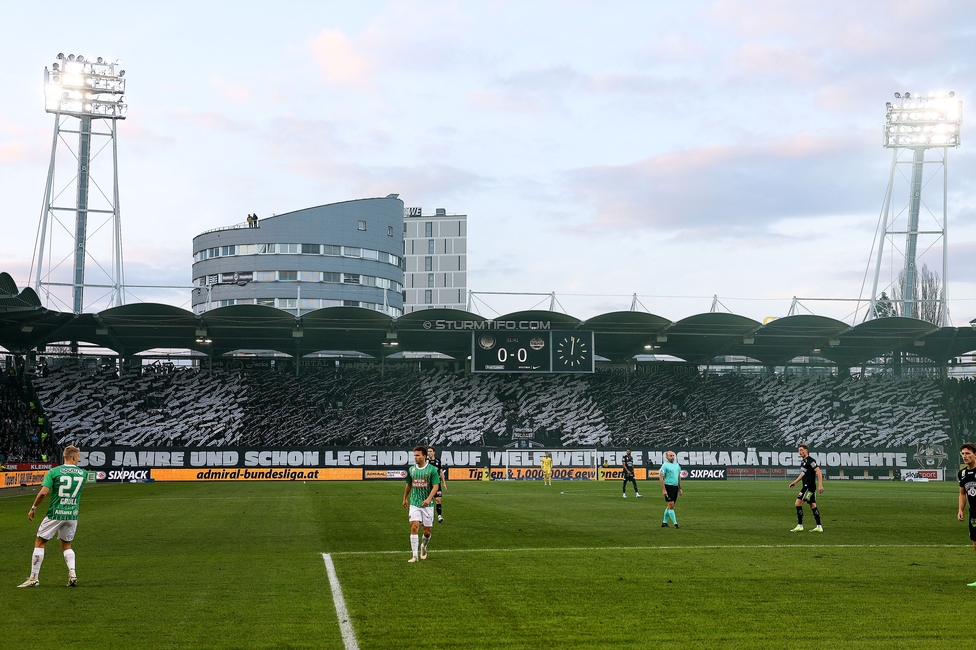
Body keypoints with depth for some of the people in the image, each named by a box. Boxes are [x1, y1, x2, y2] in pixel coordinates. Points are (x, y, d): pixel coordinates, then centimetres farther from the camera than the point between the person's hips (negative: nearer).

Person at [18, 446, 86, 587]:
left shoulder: (54, 471, -7)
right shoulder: (83, 473, 4)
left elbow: (43, 492, -13)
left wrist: (33, 508, -1)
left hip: (55, 514, -3)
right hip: (72, 515, 3)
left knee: (39, 543, 8)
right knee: (66, 545, 20)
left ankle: (34, 578, 7)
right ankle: (72, 573, 2)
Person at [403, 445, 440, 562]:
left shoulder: (432, 469, -6)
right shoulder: (411, 469, 5)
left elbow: (435, 486, -10)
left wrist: (428, 499, -23)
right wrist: (405, 499, 27)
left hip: (427, 504, -2)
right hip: (414, 503, 2)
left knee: (427, 531, 5)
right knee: (414, 527, -13)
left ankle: (424, 546, 36)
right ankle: (414, 555, -9)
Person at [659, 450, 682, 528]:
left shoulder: (676, 465, 14)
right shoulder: (665, 465, -8)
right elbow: (661, 478, -11)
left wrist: (680, 488, 16)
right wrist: (664, 490, -16)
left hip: (675, 487, 7)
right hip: (668, 487, -7)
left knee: (670, 506, 10)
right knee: (671, 505, -9)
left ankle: (664, 523, 19)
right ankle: (675, 523, -10)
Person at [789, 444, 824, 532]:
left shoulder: (810, 460, -13)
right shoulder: (803, 461, 16)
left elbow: (819, 472, -18)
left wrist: (820, 485, -24)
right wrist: (795, 482, 21)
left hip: (809, 486, -10)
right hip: (806, 486, 10)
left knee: (798, 503, -11)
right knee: (813, 506, 10)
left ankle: (800, 526, -8)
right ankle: (819, 527, 11)